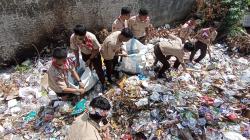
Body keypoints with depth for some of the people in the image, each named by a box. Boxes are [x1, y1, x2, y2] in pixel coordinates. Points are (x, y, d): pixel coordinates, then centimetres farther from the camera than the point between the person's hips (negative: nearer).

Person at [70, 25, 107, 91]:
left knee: (98, 70, 5)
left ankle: (103, 83, 28)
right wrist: (77, 60, -4)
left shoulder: (91, 37, -40)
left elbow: (96, 50, -22)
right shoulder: (72, 38, -31)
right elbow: (75, 49, -10)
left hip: (95, 54, -3)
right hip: (84, 54, 3)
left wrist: (90, 59, -19)